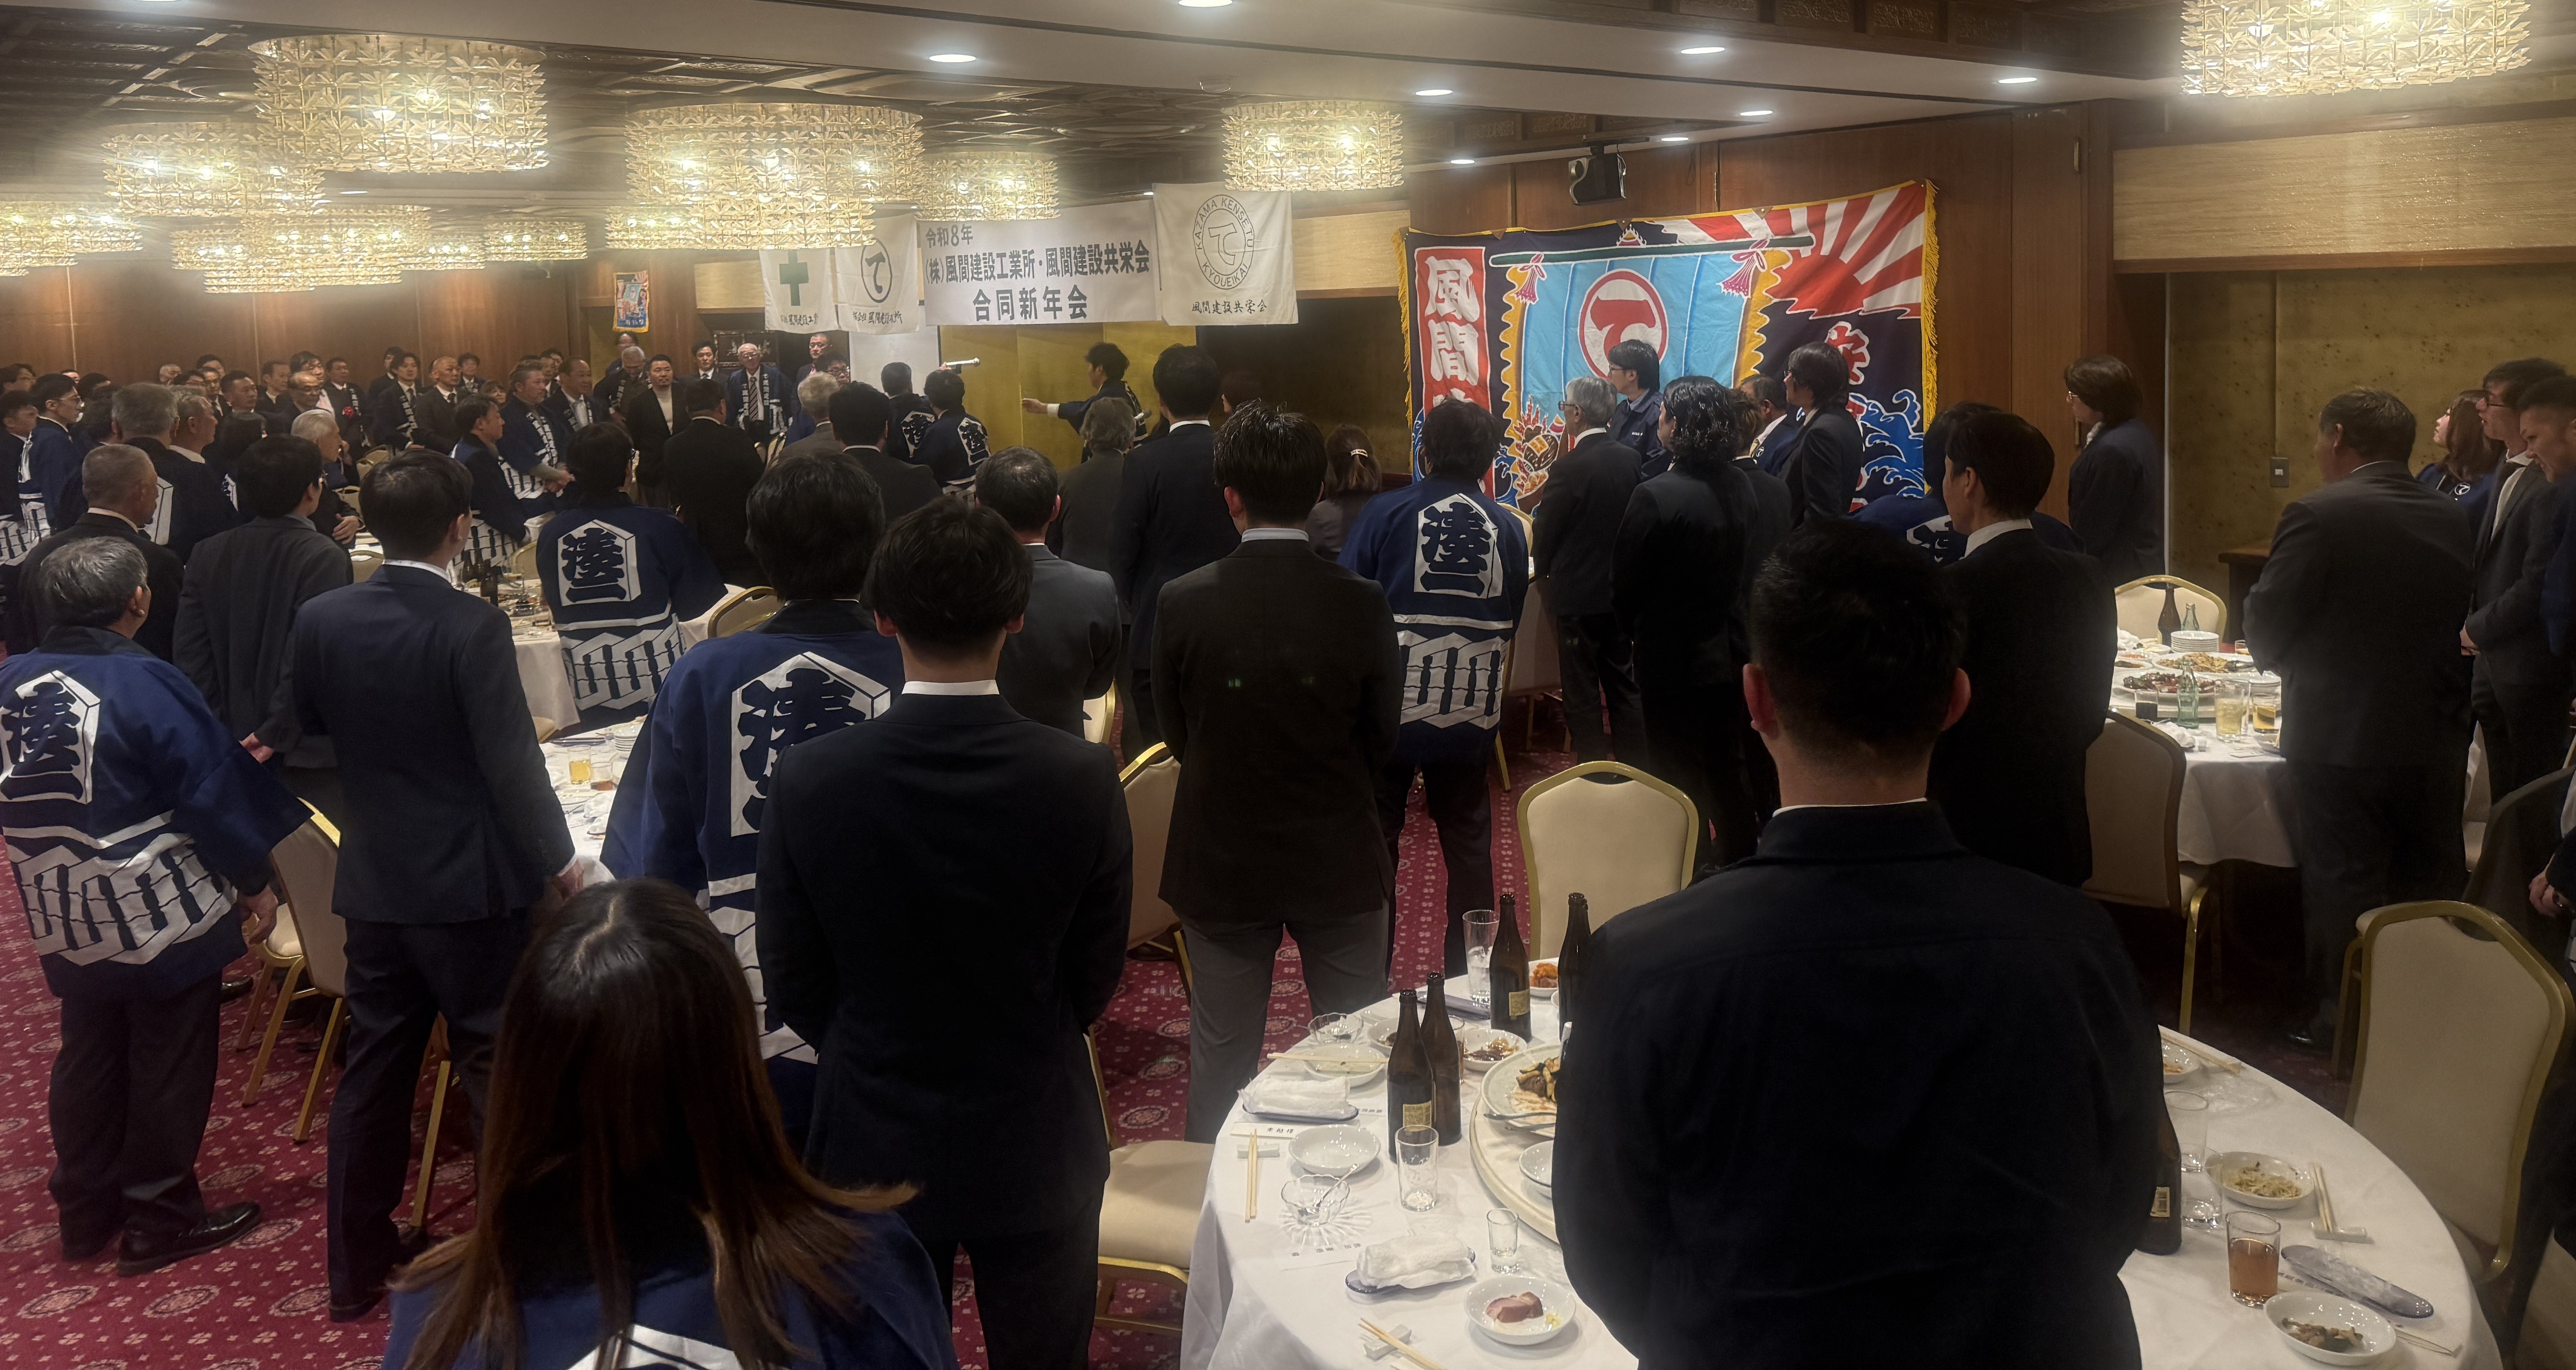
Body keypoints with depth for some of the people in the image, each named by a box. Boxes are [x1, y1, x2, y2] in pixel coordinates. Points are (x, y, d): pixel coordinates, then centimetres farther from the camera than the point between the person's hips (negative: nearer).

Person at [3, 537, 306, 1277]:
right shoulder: (143, 683, -20)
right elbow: (213, 792, -17)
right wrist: (254, 882, -7)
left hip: (65, 918, 6)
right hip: (160, 913, -6)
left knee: (88, 1059, 20)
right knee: (167, 1068, 7)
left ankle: (87, 1210, 32)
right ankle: (159, 1219, 17)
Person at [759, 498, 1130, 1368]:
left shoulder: (809, 782, -18)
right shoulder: (1083, 780, -18)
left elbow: (794, 986, -6)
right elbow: (1095, 978, -5)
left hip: (875, 1146, 1)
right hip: (1034, 1143, 0)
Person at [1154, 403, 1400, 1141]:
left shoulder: (1183, 602, -14)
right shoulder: (1362, 603, -14)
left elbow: (1178, 737, -2)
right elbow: (1382, 743, -4)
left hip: (1223, 861, 0)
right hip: (1340, 860, 0)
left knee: (1222, 1053, 15)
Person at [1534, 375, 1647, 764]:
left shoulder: (1568, 468, -20)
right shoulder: (1632, 460, -2)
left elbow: (1545, 532, -12)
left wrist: (1544, 569, 7)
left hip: (1578, 592, -6)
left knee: (1583, 692, 4)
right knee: (1624, 682, 17)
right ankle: (1635, 774, 25)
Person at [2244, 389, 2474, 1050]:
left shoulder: (2318, 516, -16)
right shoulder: (2453, 520, 2)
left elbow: (2267, 636, -14)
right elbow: (2461, 626, 7)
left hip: (2342, 742, -5)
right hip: (2437, 742, 5)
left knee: (2343, 895, 6)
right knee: (2430, 894, 16)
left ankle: (2342, 1024, 15)